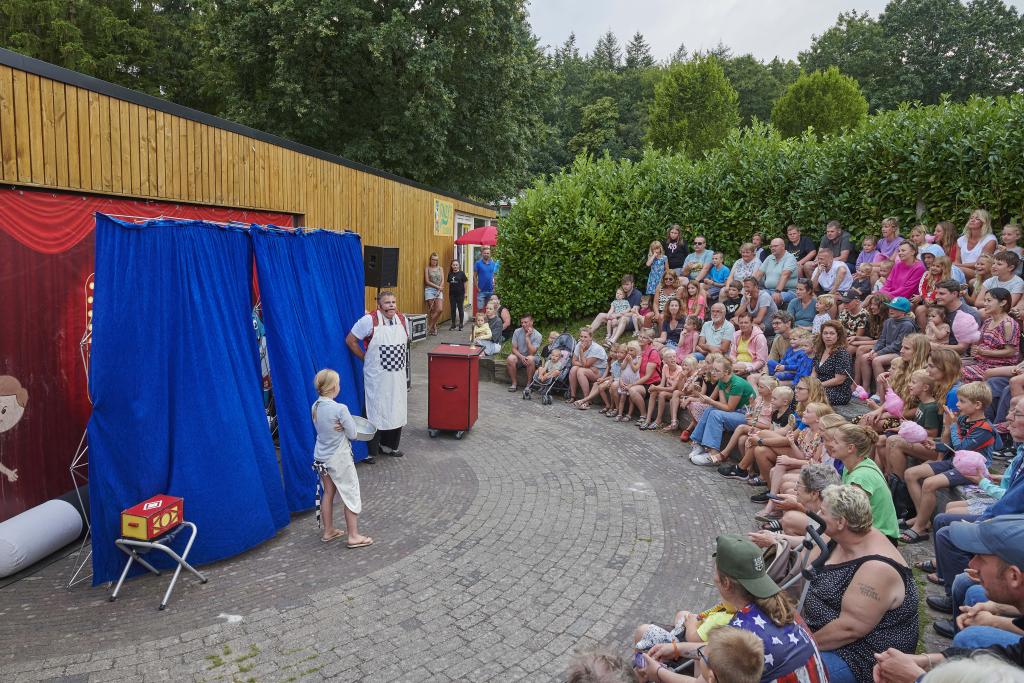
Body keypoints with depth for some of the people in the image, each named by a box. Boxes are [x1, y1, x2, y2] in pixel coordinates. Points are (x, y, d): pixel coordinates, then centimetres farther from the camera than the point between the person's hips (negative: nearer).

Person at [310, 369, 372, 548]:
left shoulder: (315, 407, -3)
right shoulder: (340, 409, -24)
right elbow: (352, 434, -15)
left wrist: (338, 428, -2)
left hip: (321, 457, 7)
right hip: (339, 459, -7)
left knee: (328, 493, 19)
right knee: (351, 495, 7)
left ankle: (328, 531, 31)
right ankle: (354, 536, 13)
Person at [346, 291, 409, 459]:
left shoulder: (403, 320, 3)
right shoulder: (369, 320, -14)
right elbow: (350, 340, -7)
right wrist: (365, 358, -3)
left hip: (398, 375, 6)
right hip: (376, 377, -5)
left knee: (397, 412, 13)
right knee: (375, 412, 0)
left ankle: (389, 445, 31)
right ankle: (370, 450, 13)